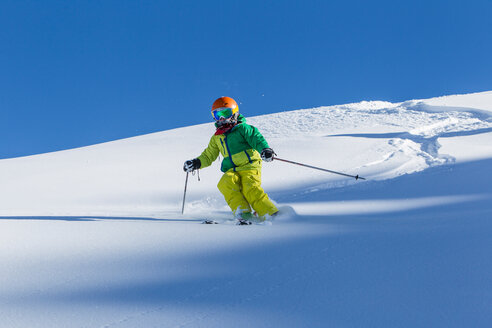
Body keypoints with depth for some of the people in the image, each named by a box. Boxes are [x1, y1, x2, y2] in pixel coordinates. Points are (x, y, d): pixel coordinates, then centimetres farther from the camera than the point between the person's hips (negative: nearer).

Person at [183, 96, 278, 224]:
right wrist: (197, 163, 14)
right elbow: (208, 156, 30)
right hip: (231, 171, 4)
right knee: (226, 184, -28)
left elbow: (257, 139, -8)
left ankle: (272, 214, -19)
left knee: (250, 189, -28)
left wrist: (265, 149, -27)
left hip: (249, 167, -4)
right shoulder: (216, 138, 21)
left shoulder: (242, 128, 4)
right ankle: (243, 214, -31)